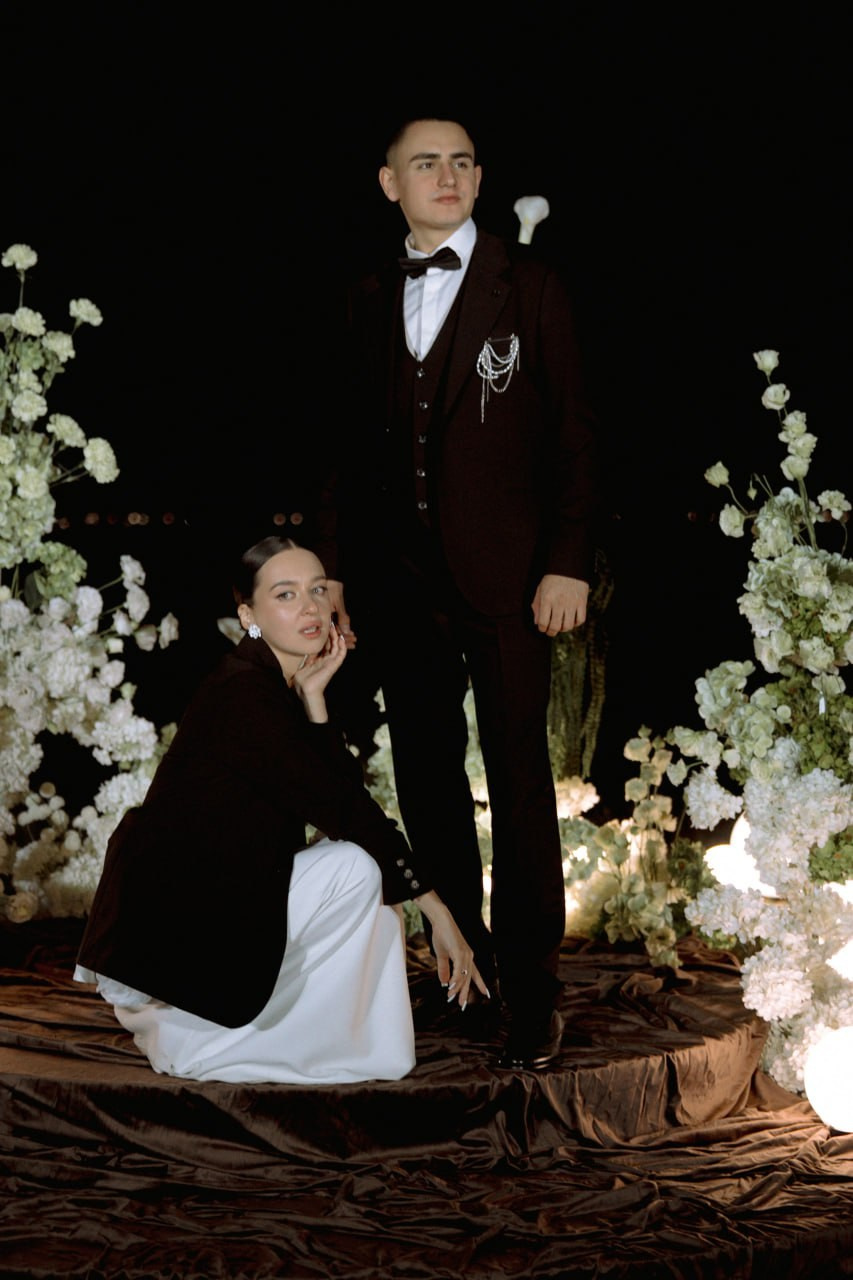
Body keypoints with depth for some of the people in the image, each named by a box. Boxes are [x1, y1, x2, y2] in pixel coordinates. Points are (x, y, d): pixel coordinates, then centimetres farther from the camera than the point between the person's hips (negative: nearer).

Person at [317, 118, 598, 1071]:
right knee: (426, 778, 7)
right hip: (398, 577, 4)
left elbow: (571, 431, -1)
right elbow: (354, 441, 14)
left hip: (504, 574, -3)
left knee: (519, 778, 0)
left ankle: (530, 991, 6)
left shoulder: (526, 287, 3)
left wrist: (568, 562, -8)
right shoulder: (371, 302, 13)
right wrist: (333, 567, 10)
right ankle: (458, 963, 19)